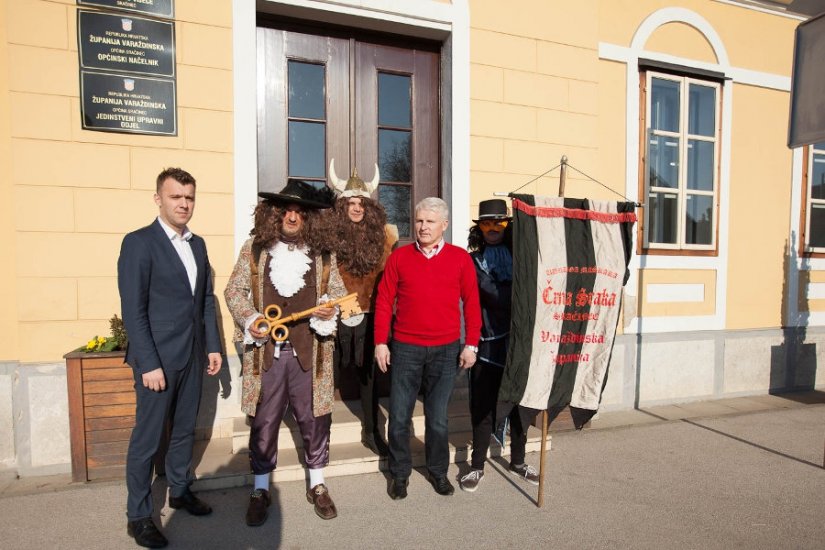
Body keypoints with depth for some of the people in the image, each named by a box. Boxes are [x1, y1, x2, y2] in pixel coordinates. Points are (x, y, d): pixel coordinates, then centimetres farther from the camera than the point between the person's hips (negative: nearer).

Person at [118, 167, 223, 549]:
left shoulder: (197, 244, 10)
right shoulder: (138, 242, -10)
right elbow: (133, 310, -14)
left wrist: (213, 346, 10)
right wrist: (149, 363, -17)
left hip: (192, 356, 6)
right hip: (157, 358, -6)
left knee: (184, 429, 18)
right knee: (148, 437, 6)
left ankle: (180, 490, 36)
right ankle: (138, 515, 23)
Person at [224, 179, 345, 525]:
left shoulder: (323, 252, 4)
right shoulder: (254, 248, 3)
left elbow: (337, 291, 10)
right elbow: (234, 291, 6)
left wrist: (330, 308, -11)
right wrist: (250, 320, -10)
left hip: (310, 352, 1)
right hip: (266, 350, 0)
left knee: (315, 420, 11)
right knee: (263, 422, 11)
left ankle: (317, 486, 32)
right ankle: (260, 490, 32)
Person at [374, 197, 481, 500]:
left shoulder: (461, 258, 1)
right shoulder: (399, 256, 2)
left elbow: (471, 303, 2)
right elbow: (384, 301, 2)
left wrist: (471, 344, -1)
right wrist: (381, 342, -2)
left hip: (446, 350, 0)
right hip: (405, 348, 1)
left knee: (437, 417, 13)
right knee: (399, 415, 8)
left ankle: (438, 471, 34)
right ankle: (400, 472, 30)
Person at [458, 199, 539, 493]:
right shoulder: (474, 261, 2)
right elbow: (492, 295, -9)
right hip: (488, 344, -3)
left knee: (520, 403, 13)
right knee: (483, 407, 3)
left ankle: (518, 461, 32)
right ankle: (478, 466, 20)